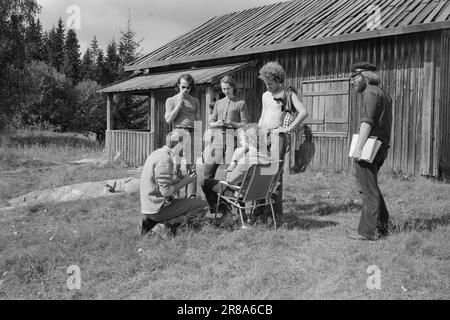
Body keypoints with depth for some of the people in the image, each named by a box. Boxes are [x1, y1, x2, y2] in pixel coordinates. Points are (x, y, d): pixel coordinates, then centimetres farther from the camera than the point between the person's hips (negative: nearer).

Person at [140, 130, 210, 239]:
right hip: (158, 209, -9)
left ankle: (149, 222, 14)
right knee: (203, 206, -6)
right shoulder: (165, 159, -18)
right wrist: (185, 181, -8)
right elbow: (166, 191, -21)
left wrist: (182, 179, 11)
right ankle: (165, 225, -12)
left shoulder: (157, 153, 11)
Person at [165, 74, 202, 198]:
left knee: (192, 167, -1)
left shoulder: (195, 101, 17)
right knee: (175, 166, -5)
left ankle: (192, 196, 1)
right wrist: (179, 104, -3)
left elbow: (198, 121, 15)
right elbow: (168, 120, 0)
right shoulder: (171, 100, 11)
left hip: (192, 135, 2)